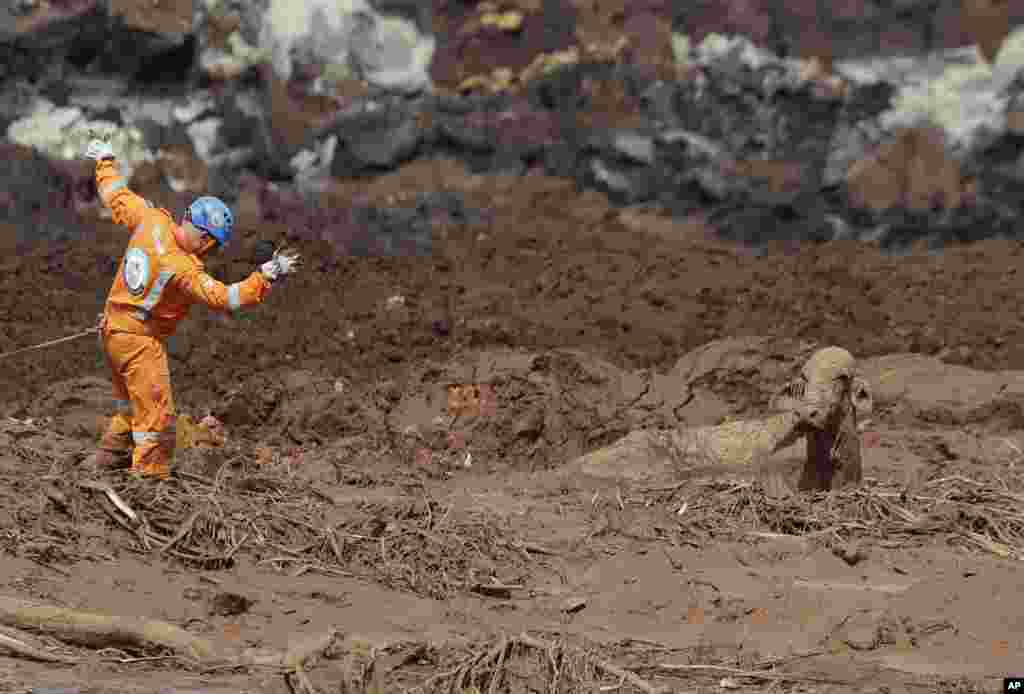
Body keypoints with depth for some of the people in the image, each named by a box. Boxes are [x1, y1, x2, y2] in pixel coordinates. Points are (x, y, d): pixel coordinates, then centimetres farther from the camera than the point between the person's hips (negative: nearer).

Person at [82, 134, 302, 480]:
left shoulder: (152, 220, -8)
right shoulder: (184, 270, -26)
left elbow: (117, 196, 7)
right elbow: (223, 297, -31)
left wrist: (106, 160, 24)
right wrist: (266, 276, -35)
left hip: (112, 328, 9)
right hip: (139, 340, -9)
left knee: (130, 405, 26)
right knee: (155, 414, -4)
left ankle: (110, 457, 38)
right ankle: (151, 478, -3)